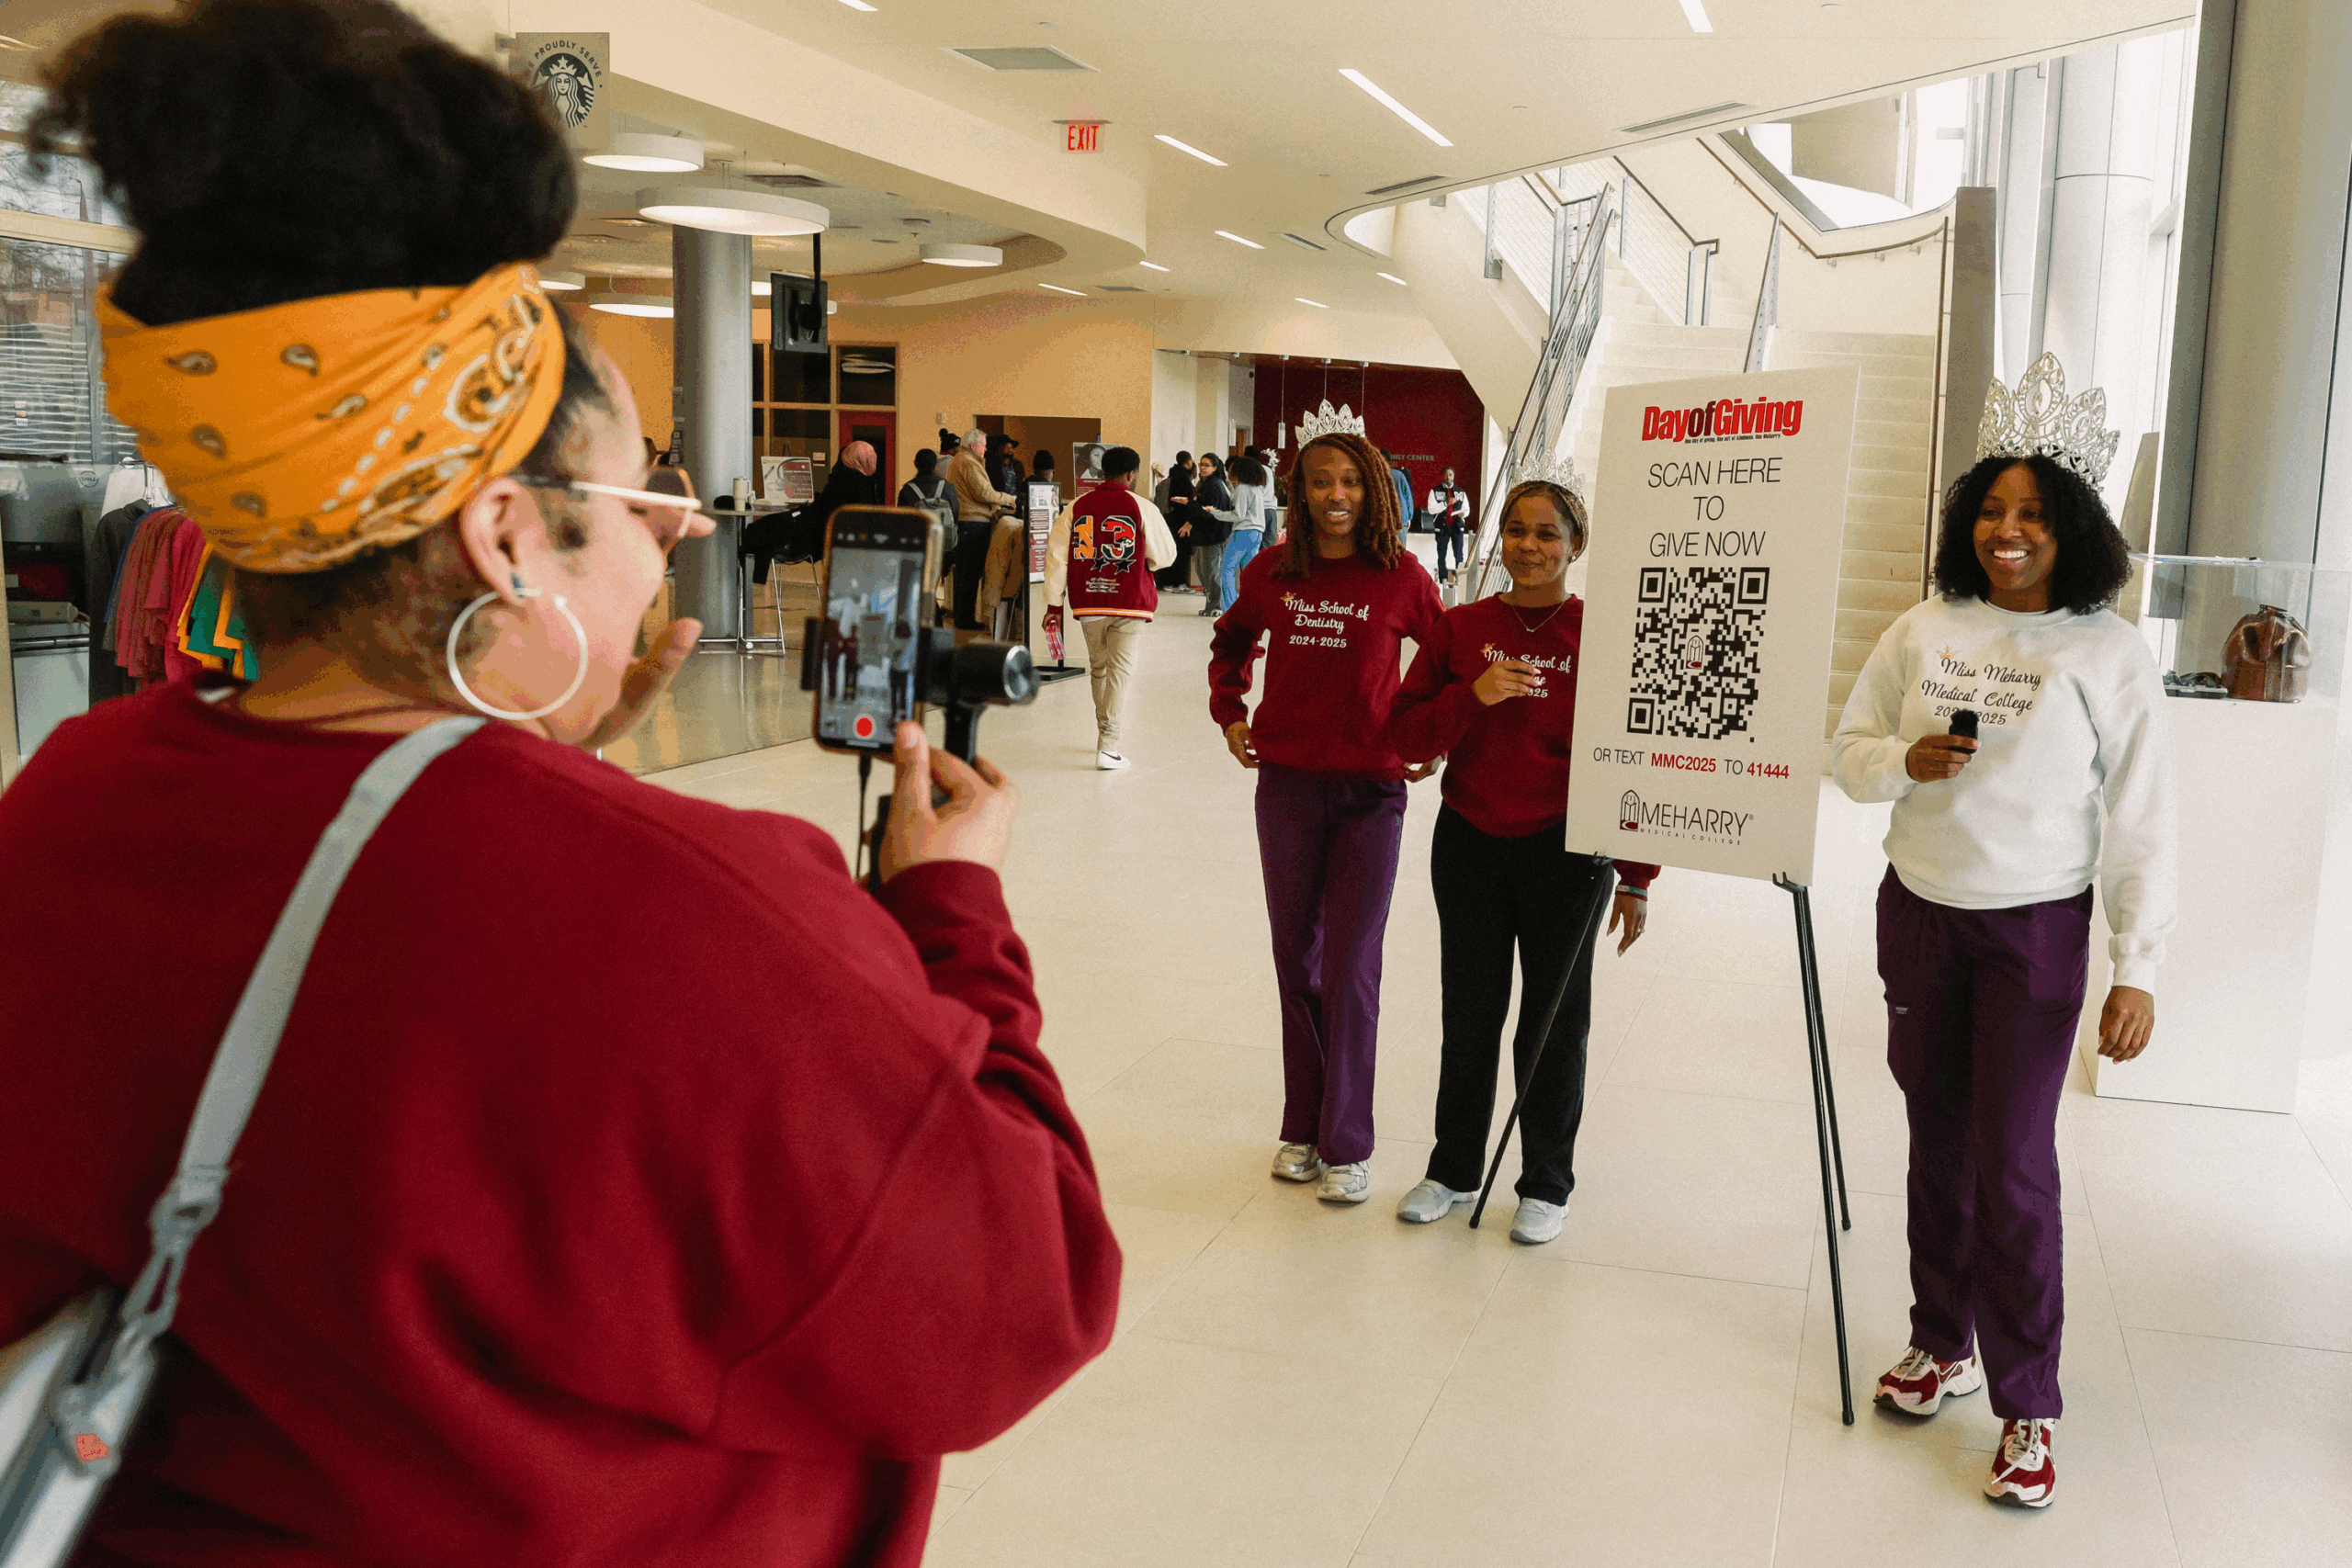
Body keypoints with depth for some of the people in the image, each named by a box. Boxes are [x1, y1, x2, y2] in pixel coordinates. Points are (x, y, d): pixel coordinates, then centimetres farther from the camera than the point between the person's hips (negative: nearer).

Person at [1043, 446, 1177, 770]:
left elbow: (1056, 556, 4)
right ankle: (1108, 745, -7)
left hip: (1088, 602, 3)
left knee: (1097, 669, 18)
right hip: (1130, 602, -3)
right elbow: (1165, 555, 2)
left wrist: (1054, 603, 9)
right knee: (1119, 670, -1)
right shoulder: (1143, 508, -5)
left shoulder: (1076, 507, 3)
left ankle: (1105, 733, 33)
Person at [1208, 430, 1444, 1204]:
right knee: (1295, 959, 11)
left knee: (1351, 966, -2)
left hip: (1370, 790, -3)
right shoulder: (1271, 573, 0)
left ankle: (1347, 1146, 9)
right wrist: (1229, 711, 9)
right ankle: (1301, 1127, 25)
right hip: (1286, 783, 3)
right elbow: (1231, 639, 20)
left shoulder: (1401, 577, -7)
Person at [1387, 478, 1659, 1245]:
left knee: (1554, 1022, 8)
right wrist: (1472, 695, -18)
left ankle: (1547, 1184, 25)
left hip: (1565, 852, -2)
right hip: (1469, 844, 3)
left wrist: (1636, 878, -6)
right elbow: (1408, 737, 1)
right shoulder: (1461, 629, 1)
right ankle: (1453, 1169, 30)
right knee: (1468, 1015, 13)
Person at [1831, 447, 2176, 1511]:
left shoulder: (2108, 653, -6)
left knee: (2012, 1162, -5)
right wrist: (1906, 761, -16)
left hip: (2035, 928, -3)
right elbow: (1848, 752, 7)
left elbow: (2141, 820, -6)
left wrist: (2137, 969, -10)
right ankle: (1943, 1345, 30)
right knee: (1936, 1144, 12)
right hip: (1918, 913, 3)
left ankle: (2028, 1408, 8)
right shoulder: (1922, 630, 3)